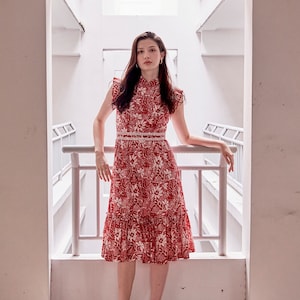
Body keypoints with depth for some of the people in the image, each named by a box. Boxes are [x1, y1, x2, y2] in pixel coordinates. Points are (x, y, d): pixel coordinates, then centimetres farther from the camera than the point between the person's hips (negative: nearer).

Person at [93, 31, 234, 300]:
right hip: (126, 169, 0)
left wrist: (219, 144, 4)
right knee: (127, 240, 1)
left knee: (162, 238, 2)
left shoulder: (174, 96, 6)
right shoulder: (120, 88, 4)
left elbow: (185, 139, 14)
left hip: (161, 169, 1)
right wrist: (99, 153, 3)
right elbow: (99, 120, 17)